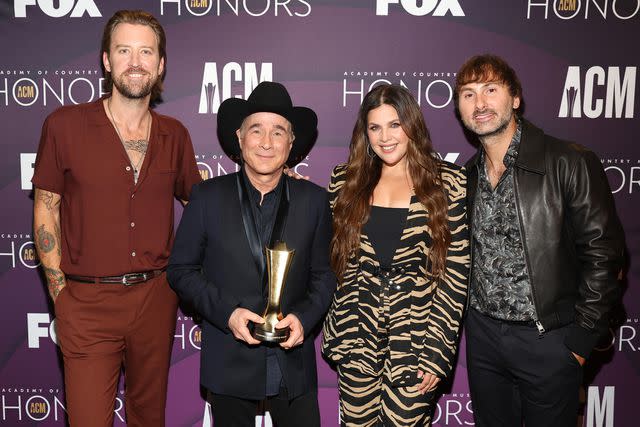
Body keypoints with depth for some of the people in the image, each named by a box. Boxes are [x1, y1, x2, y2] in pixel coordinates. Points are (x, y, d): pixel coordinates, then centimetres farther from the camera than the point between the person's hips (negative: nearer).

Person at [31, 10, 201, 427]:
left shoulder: (174, 135, 4)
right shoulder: (65, 125, -4)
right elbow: (46, 209, 1)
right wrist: (60, 291, -2)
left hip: (156, 297, 3)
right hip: (88, 302, -2)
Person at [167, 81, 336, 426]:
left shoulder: (313, 200, -2)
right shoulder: (208, 197, -6)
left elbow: (323, 274, 4)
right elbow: (181, 270, -1)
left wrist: (304, 317, -12)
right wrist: (226, 313, -14)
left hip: (294, 362, 1)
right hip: (229, 363, -1)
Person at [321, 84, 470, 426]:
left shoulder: (448, 182, -2)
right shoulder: (346, 181, 5)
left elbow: (455, 272, -4)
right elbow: (330, 256, 11)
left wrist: (438, 353, -7)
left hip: (416, 337, -2)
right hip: (357, 337, 2)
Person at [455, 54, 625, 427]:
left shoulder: (570, 163, -12)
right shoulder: (467, 176, 5)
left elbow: (602, 253, -12)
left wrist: (581, 337, -11)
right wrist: (468, 319, 7)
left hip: (548, 340, -4)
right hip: (483, 336, 5)